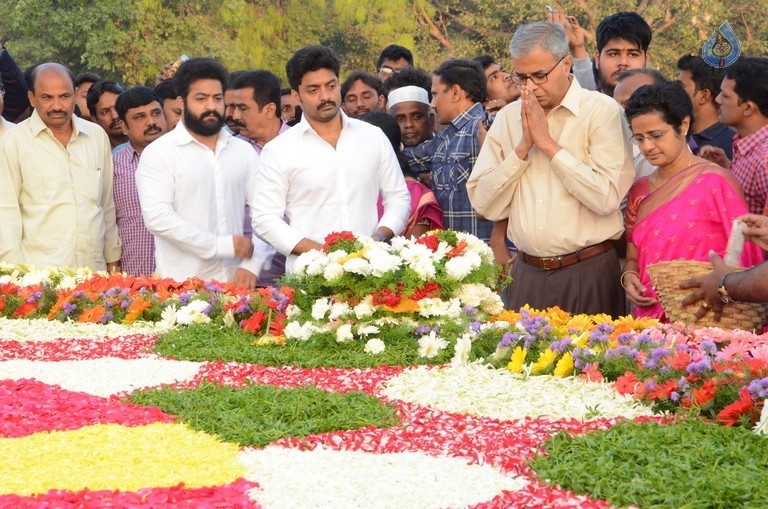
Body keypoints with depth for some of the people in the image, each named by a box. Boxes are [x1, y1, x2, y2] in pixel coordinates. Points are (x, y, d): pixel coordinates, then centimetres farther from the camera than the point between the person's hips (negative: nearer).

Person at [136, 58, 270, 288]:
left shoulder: (245, 152, 12)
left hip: (235, 281, 3)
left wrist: (251, 265, -12)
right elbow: (157, 217, -14)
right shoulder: (158, 153, -2)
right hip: (181, 286, -3)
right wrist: (223, 245, -15)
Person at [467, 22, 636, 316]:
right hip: (527, 275, 4)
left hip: (589, 273, -4)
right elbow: (484, 204, 3)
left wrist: (547, 142, -12)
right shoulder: (508, 118, 8)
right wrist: (523, 147, -7)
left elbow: (607, 198, -17)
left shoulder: (602, 111, -5)